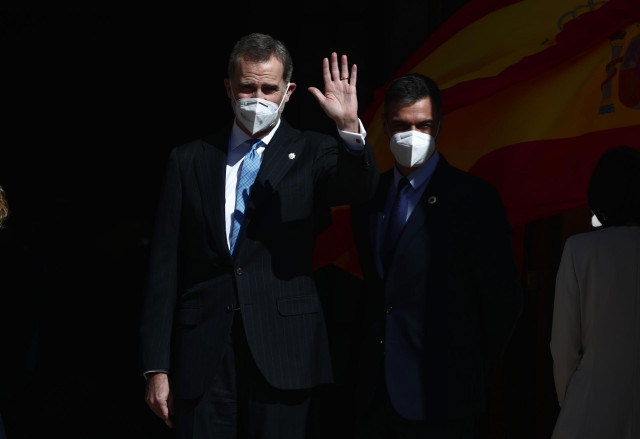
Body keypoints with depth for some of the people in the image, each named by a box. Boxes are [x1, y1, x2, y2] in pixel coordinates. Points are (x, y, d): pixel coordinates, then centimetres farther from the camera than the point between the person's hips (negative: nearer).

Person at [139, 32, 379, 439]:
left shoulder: (311, 153, 7)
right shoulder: (189, 160, 10)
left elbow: (361, 186, -14)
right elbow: (165, 268, 6)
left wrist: (350, 127, -34)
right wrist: (157, 367, 1)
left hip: (281, 352, -1)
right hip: (203, 356, 1)